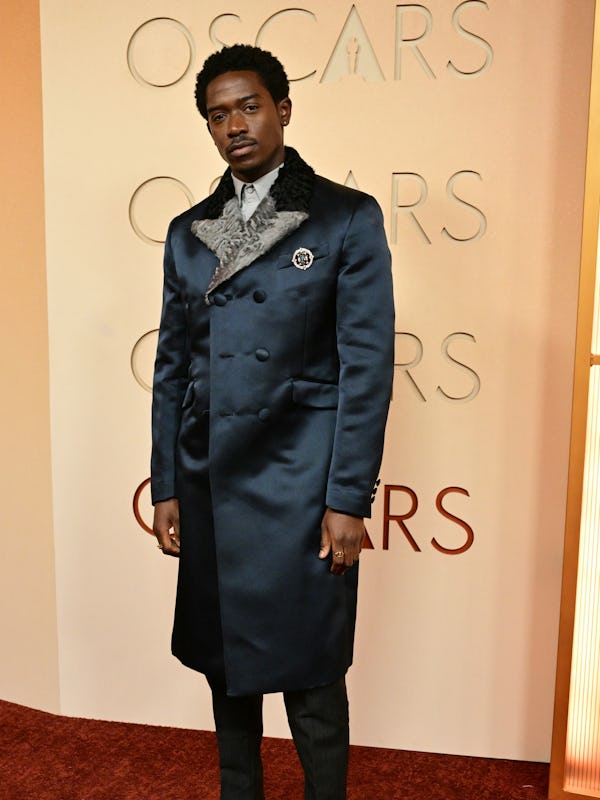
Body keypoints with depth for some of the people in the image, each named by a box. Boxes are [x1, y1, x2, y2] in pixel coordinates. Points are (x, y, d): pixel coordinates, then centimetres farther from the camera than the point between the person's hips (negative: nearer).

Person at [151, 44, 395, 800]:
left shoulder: (348, 218, -2)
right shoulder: (187, 232, 11)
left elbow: (366, 366, -7)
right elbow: (172, 367, 10)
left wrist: (348, 500, -10)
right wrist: (166, 486, 8)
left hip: (300, 492, -4)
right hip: (210, 489, 5)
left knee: (310, 677, 6)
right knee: (226, 667, 17)